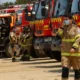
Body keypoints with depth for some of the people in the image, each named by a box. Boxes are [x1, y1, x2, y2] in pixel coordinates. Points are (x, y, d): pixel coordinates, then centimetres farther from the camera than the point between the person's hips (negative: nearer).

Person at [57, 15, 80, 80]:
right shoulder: (64, 28, 13)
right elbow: (58, 35, 2)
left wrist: (74, 47, -29)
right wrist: (62, 27, -5)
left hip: (75, 52, -3)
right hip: (65, 53, 3)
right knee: (65, 68, -9)